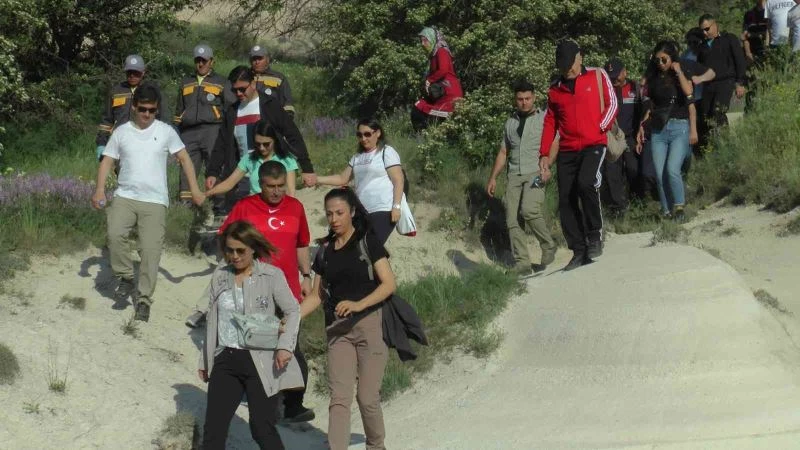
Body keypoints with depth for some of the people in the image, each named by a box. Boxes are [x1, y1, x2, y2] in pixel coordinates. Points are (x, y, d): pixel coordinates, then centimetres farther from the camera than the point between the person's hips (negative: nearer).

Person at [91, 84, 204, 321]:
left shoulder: (165, 131, 4)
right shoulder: (122, 132, 7)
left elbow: (184, 159, 5)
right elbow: (107, 161, 8)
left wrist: (195, 190, -4)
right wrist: (100, 189, -8)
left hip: (155, 201, -1)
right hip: (125, 196, 1)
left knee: (151, 249, -7)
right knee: (115, 234, -23)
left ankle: (144, 300, 3)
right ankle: (126, 278, -1)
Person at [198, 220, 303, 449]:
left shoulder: (271, 275, -3)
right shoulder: (220, 276, 10)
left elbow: (293, 311, -2)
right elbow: (212, 321, 16)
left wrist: (284, 346, -15)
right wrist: (205, 360, 18)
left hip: (260, 362, -4)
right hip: (225, 360, 4)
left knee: (263, 429, -2)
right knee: (213, 429, 1)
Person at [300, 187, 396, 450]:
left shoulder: (367, 242, -1)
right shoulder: (325, 250, 12)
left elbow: (389, 284, -10)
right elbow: (316, 296, 13)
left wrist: (358, 304, -24)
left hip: (370, 323, -4)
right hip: (338, 329, 4)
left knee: (367, 397, 0)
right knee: (339, 398, -6)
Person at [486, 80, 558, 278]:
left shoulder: (544, 118, 9)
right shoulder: (510, 123, 22)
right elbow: (503, 152, 26)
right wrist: (493, 178, 19)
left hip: (536, 173, -5)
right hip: (514, 175, 5)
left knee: (529, 210, -26)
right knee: (512, 220, -7)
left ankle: (549, 246, -5)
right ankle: (522, 265, -6)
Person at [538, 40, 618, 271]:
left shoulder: (597, 76, 7)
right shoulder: (555, 89, 15)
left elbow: (612, 104, 7)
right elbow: (550, 122, 17)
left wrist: (599, 127, -7)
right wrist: (544, 155, 9)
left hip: (593, 144, -4)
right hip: (567, 150, 4)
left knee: (585, 183, -28)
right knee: (566, 201, -4)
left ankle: (595, 234, -11)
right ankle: (579, 251, 3)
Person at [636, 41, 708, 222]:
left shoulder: (683, 74, 2)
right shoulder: (653, 78, 11)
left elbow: (690, 101, -10)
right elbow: (649, 107, 13)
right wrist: (641, 129, 9)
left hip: (679, 127, -4)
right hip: (658, 130, 4)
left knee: (672, 170, -20)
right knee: (659, 174, -3)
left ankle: (679, 206, -4)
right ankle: (667, 211, 6)